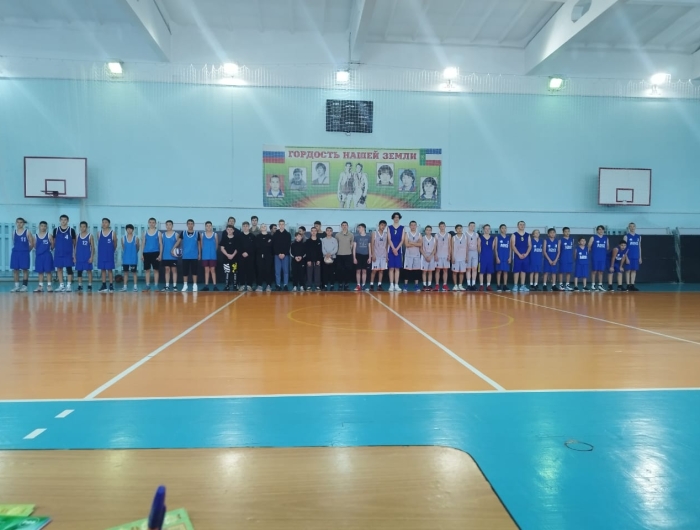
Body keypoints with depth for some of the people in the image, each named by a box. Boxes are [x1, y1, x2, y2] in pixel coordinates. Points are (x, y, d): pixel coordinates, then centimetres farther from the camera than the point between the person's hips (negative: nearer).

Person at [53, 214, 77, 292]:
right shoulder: (56, 230, 5)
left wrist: (74, 253, -1)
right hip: (58, 253, 3)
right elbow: (54, 242, 12)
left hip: (68, 253, -2)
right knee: (59, 269, 6)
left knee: (69, 268, -2)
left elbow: (74, 243, 2)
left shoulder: (71, 230, 0)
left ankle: (68, 286, 3)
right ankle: (61, 285, 13)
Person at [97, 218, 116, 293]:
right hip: (101, 254, 3)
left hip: (109, 255, -3)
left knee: (110, 269, 0)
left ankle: (111, 286, 4)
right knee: (102, 269, 7)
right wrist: (102, 251, 9)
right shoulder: (99, 233, 5)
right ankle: (104, 286, 14)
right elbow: (99, 244, 12)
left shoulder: (112, 233, -3)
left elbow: (115, 245, 5)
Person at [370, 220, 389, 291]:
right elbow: (372, 244, -5)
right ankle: (371, 285, 2)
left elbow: (387, 246, 12)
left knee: (381, 270, 3)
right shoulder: (374, 233, -1)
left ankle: (379, 285, 7)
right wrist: (373, 254, -12)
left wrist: (387, 255, 7)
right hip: (376, 255, -4)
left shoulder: (386, 234, 9)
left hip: (383, 255, 4)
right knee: (374, 270, -4)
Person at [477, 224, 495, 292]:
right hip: (482, 256, -3)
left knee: (489, 271, 5)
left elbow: (493, 248, 11)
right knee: (481, 271, -2)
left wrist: (494, 256, 5)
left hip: (490, 256, 3)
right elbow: (478, 247, 0)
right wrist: (481, 254, -4)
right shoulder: (480, 237, 1)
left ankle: (488, 285, 12)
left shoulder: (493, 238, 9)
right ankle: (481, 285, 4)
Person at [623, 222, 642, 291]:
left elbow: (639, 247, 14)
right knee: (629, 270, -2)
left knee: (634, 270, 5)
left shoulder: (638, 236, 12)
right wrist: (626, 257, -12)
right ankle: (628, 285, 1)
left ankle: (632, 285, 9)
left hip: (636, 257, 4)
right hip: (629, 257, -4)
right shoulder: (626, 236, -2)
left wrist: (640, 257, 9)